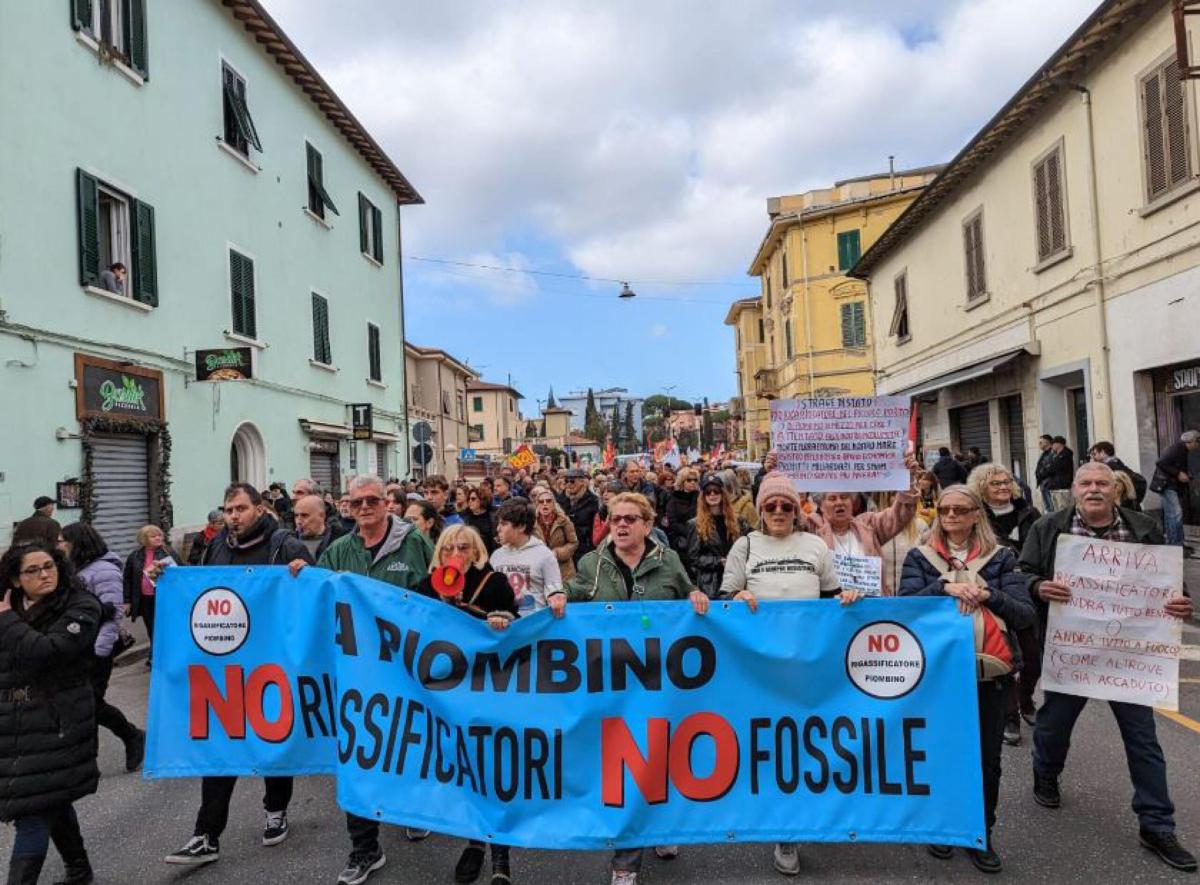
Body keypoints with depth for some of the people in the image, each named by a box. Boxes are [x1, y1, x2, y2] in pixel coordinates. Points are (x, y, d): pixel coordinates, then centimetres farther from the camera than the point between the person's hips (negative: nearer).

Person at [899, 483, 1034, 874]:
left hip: (990, 670, 1)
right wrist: (944, 587, -22)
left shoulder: (1000, 557, 4)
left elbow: (1026, 615, -4)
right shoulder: (920, 557, 3)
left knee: (987, 757, 7)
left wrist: (989, 595, -21)